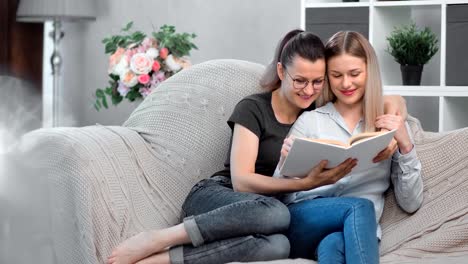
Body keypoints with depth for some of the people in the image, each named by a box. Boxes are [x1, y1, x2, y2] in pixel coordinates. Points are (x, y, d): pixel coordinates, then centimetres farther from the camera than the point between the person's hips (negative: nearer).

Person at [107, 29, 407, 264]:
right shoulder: (253, 108, -5)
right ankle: (157, 240, -32)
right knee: (275, 212, -41)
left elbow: (394, 101, 12)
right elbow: (241, 180, -15)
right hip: (214, 197, -3)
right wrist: (306, 183, -28)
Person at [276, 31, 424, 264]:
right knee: (359, 208, -34)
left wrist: (406, 146, -3)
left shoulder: (392, 125, 16)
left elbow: (411, 204, 10)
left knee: (333, 244, -38)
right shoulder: (309, 121, 13)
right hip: (302, 224, 0)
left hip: (357, 231, 0)